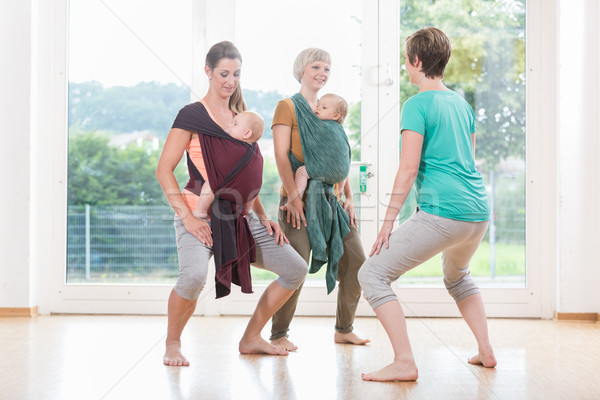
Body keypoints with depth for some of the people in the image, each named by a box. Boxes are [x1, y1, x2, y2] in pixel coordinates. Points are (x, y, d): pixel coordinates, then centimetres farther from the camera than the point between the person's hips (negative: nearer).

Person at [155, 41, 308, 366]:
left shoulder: (241, 117, 16)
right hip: (201, 216, -7)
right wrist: (187, 217, -19)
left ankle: (250, 338, 17)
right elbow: (164, 171, -9)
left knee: (296, 269, 5)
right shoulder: (191, 115, -5)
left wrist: (262, 217, 14)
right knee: (194, 275, -34)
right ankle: (172, 343, -6)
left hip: (240, 217, 7)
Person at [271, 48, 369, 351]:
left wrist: (348, 197, 10)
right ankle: (278, 335, 3)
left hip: (332, 199, 7)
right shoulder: (288, 106, 0)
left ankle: (344, 329, 18)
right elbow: (281, 155, -9)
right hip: (302, 201, -7)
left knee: (356, 263, 4)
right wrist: (293, 196, -18)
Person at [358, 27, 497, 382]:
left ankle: (405, 363, -11)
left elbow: (409, 170, -12)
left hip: (442, 213, -9)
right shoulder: (462, 103, 18)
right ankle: (486, 351, 31)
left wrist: (388, 223, -9)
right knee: (457, 276, 35)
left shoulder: (417, 105, -6)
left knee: (372, 275, -4)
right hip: (479, 210, 9)